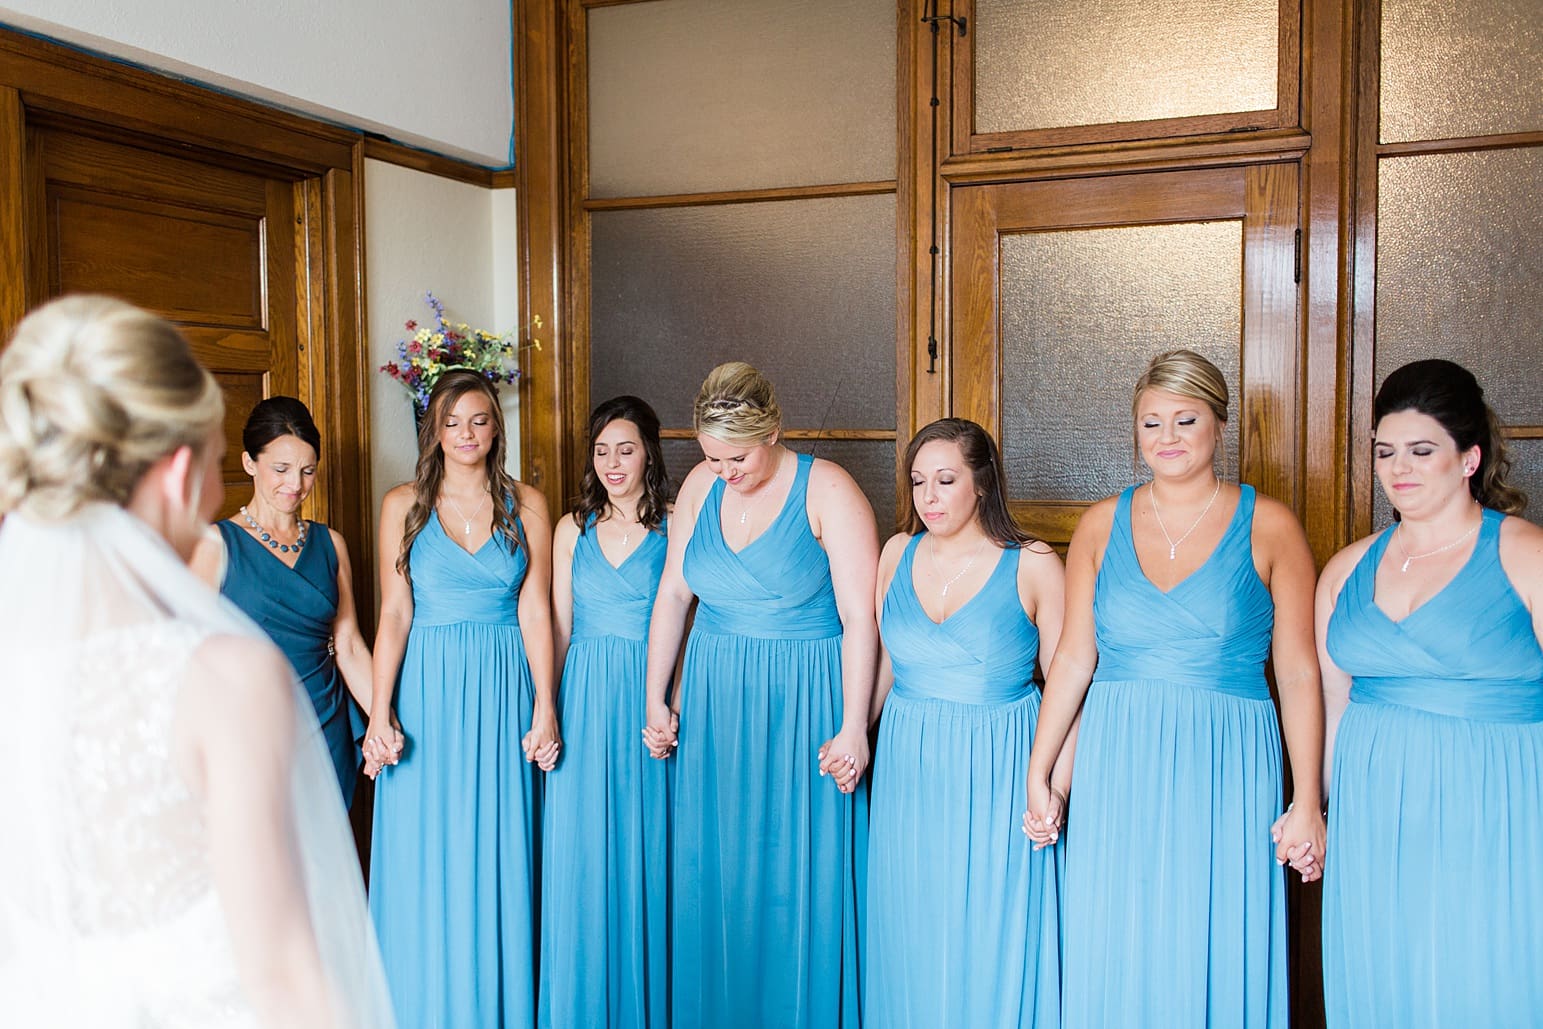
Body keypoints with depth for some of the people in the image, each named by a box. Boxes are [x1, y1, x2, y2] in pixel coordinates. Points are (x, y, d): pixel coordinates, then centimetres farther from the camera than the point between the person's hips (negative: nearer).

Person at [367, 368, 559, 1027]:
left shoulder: (525, 505, 3)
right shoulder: (404, 504, 2)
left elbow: (535, 611, 1)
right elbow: (394, 613, -1)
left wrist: (545, 708, -4)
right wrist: (379, 709, -7)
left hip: (503, 690, 1)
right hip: (425, 689, 0)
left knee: (497, 853, 7)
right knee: (424, 855, 5)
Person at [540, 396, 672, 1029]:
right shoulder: (574, 528, 8)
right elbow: (558, 630, 11)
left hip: (650, 700, -3)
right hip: (583, 705, 3)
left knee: (644, 852, 4)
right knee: (580, 855, 6)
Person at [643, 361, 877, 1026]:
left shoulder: (827, 491, -11)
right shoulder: (701, 485, 4)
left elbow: (860, 618, -13)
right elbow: (673, 595, 10)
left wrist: (853, 727, -16)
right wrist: (655, 699, 8)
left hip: (802, 702, -4)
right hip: (714, 700, 5)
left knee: (797, 877, 3)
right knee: (713, 874, 12)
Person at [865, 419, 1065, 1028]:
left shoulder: (1032, 566, -6)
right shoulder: (898, 554, 6)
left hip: (997, 773, -3)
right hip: (908, 767, 4)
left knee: (991, 944, 4)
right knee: (912, 943, 11)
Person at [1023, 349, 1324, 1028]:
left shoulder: (1268, 528, -1)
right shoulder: (1102, 524, 6)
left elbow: (1299, 674, -1)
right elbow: (1073, 661, 7)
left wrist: (1306, 804, -4)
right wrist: (1039, 777, 6)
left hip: (1224, 770, -2)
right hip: (1117, 770, 2)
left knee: (1215, 962, 4)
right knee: (1112, 960, 8)